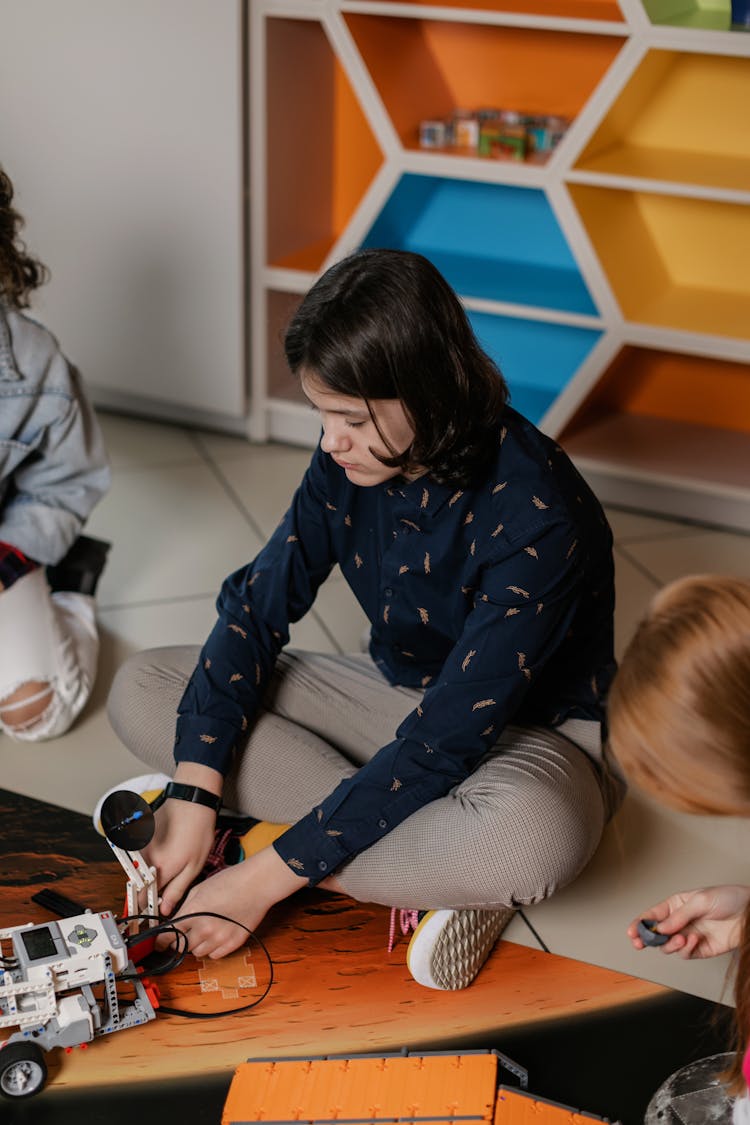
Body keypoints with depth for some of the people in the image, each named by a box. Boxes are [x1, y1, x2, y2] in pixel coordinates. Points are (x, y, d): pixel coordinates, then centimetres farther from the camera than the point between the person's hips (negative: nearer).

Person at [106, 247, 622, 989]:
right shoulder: (352, 457, -11)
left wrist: (267, 877, -30)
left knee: (531, 837, -44)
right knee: (141, 691, -9)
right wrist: (192, 795, -20)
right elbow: (258, 606, -8)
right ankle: (431, 872, -16)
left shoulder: (535, 516, -31)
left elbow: (449, 739, -32)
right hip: (395, 693, 7)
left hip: (522, 731, -7)